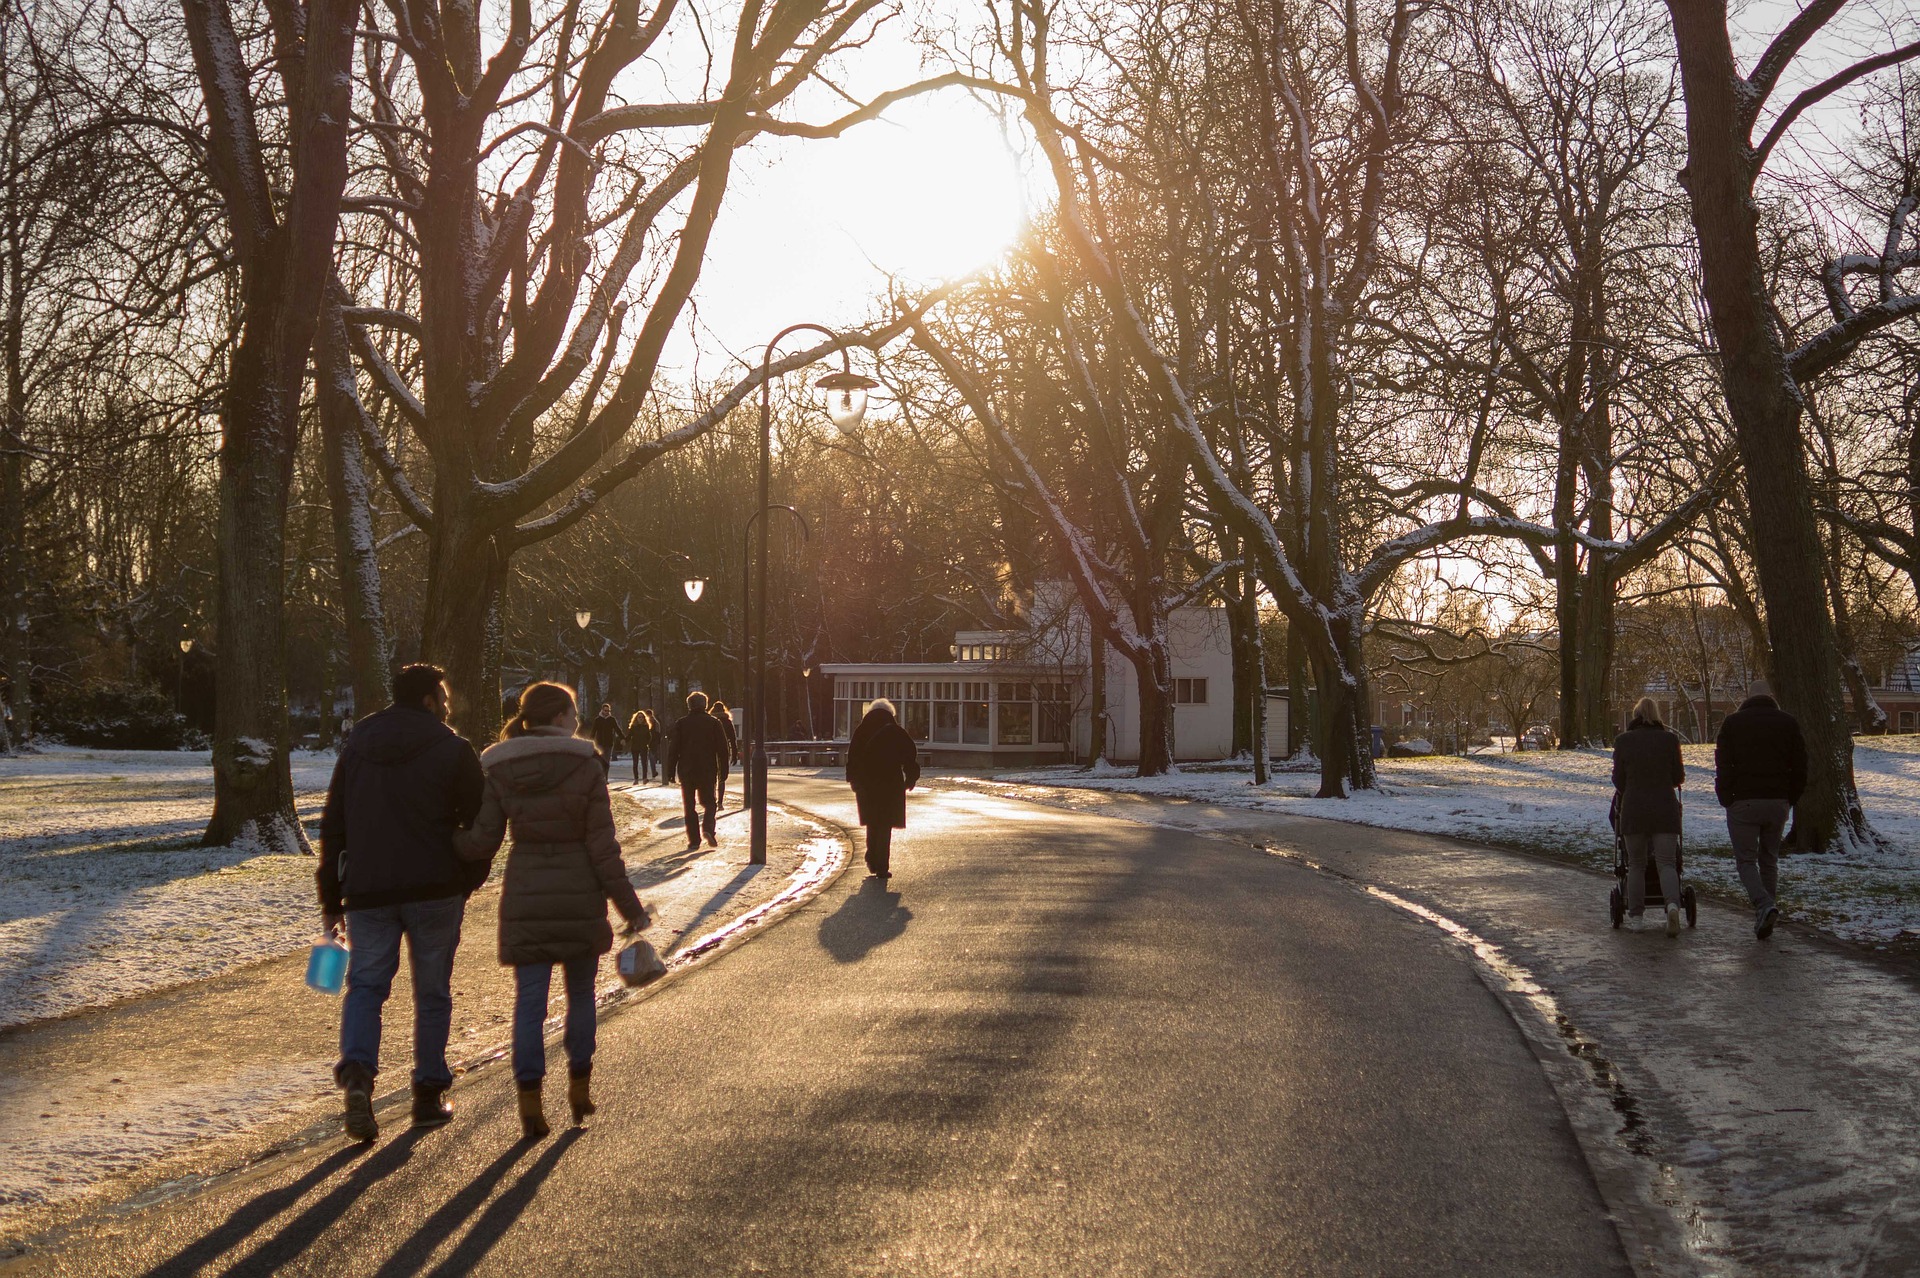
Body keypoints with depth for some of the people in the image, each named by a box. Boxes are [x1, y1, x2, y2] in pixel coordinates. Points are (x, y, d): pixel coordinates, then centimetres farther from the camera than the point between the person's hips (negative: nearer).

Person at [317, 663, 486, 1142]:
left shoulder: (356, 747, 11)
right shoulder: (453, 749, -2)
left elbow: (332, 827, 12)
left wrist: (331, 899, 16)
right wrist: (468, 878, 13)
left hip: (368, 891, 3)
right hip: (435, 891, -2)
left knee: (365, 984, 6)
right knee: (432, 993, 9)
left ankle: (357, 1072, -18)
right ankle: (429, 1093, 14)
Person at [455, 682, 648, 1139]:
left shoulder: (497, 770, -2)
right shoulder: (585, 766, -8)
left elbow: (481, 843, -5)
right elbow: (602, 845, -8)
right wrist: (629, 905, -2)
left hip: (525, 898, 1)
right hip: (580, 896, -1)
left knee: (529, 1000, 4)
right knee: (580, 994, 16)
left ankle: (530, 1102, 0)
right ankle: (580, 1089, 24)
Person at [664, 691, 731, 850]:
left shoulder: (681, 723, 2)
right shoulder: (714, 723, 2)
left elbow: (673, 749, 1)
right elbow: (723, 749, 1)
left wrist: (670, 772, 6)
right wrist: (723, 770, 7)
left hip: (686, 771, 0)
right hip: (708, 771, 0)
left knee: (689, 805, 7)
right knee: (709, 802, 11)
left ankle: (693, 839, 1)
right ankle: (708, 828, -15)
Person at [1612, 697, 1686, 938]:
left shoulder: (1623, 741, -1)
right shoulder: (1670, 739, 0)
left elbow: (1618, 780, 5)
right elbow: (1678, 777, 5)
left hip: (1633, 809, 0)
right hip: (1665, 808, 0)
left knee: (1636, 864, 12)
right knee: (1666, 862, 0)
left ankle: (1636, 915, 11)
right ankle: (1672, 904, -24)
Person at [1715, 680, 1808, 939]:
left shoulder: (1733, 722, 1)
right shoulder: (1788, 723, 7)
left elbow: (1723, 765, -4)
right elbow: (1800, 766, 5)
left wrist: (1726, 799, 3)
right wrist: (1790, 799, 13)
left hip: (1743, 802, -3)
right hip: (1778, 803, 3)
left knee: (1746, 860, 1)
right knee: (1769, 860, 15)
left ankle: (1764, 905, -22)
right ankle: (1765, 918, 15)